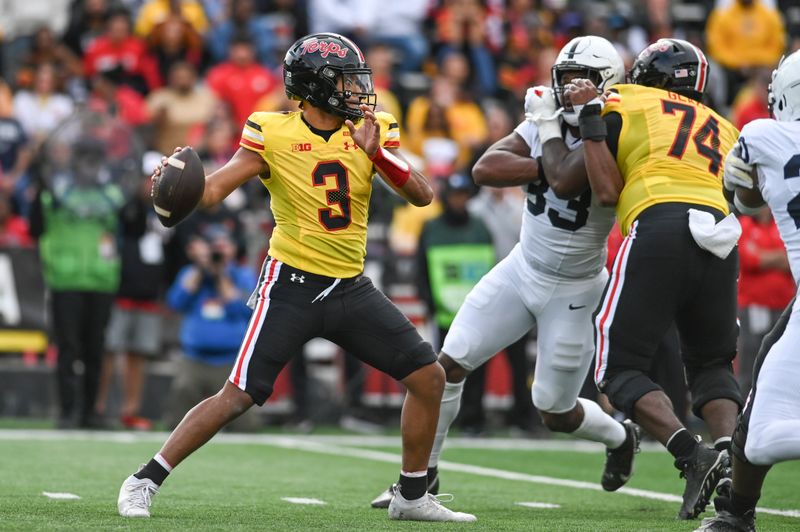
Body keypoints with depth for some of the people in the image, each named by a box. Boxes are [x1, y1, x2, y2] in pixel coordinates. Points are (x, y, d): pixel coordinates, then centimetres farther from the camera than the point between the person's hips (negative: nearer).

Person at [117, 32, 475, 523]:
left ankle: (413, 497, 15)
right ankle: (145, 482, 1)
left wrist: (378, 155, -17)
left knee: (429, 377, 1)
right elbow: (213, 189, -11)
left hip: (352, 289, 5)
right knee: (238, 397, -11)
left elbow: (423, 196, -3)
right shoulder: (273, 135, -9)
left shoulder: (373, 133, 2)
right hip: (292, 287, -5)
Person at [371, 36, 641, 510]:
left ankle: (622, 438, 38)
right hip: (522, 270, 5)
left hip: (572, 291, -5)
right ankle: (424, 471, 11)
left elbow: (565, 182, -39)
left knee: (556, 412, 6)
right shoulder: (546, 126, -4)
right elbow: (485, 169, -17)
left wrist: (549, 122, -26)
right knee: (449, 364, -5)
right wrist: (547, 166, -26)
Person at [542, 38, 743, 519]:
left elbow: (608, 192, 9)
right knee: (711, 365, 22)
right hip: (721, 238, 5)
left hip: (660, 227, -5)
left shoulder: (626, 104, 16)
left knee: (621, 368, 5)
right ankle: (730, 446, -6)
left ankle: (693, 457, -16)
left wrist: (590, 119, 14)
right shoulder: (724, 130, 30)